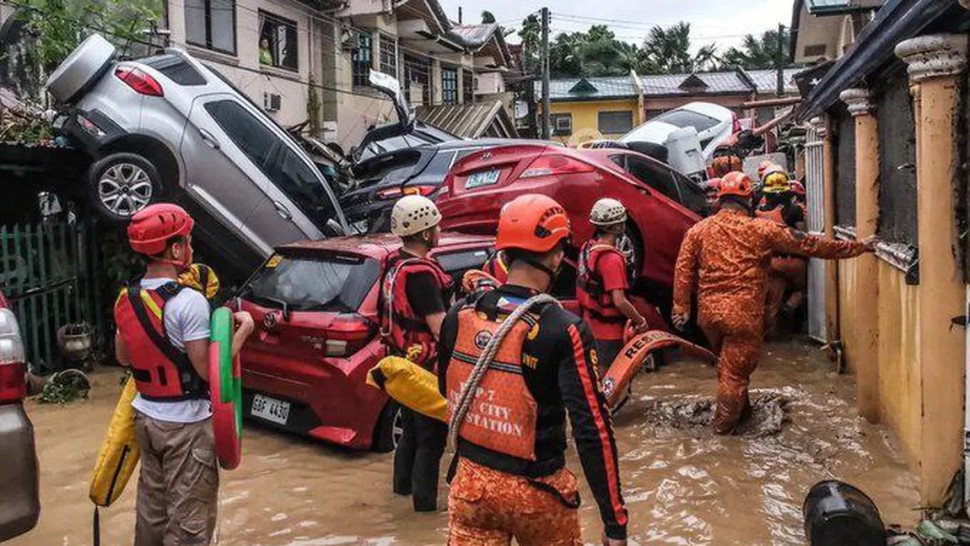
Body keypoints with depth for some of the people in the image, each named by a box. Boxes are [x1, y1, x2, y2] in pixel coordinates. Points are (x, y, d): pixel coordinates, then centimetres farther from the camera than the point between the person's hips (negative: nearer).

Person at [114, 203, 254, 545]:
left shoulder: (127, 299, 3)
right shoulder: (189, 302, -22)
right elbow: (208, 370, -20)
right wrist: (244, 329, -11)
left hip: (146, 415, 8)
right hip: (186, 424, -8)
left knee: (151, 506, 20)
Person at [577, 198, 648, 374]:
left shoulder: (588, 248, 2)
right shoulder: (612, 258, -24)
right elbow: (619, 301, -28)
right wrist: (640, 321, -13)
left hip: (590, 325, 8)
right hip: (608, 332, -8)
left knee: (596, 375, 19)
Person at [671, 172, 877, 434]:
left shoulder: (698, 230, 4)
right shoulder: (761, 229, -4)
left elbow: (683, 270, 1)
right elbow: (809, 245, -1)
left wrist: (681, 307, 6)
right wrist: (859, 246, 7)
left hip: (708, 312, 4)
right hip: (743, 314, -4)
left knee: (727, 363, 24)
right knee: (736, 370, 9)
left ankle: (741, 410, 39)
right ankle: (725, 424, 19)